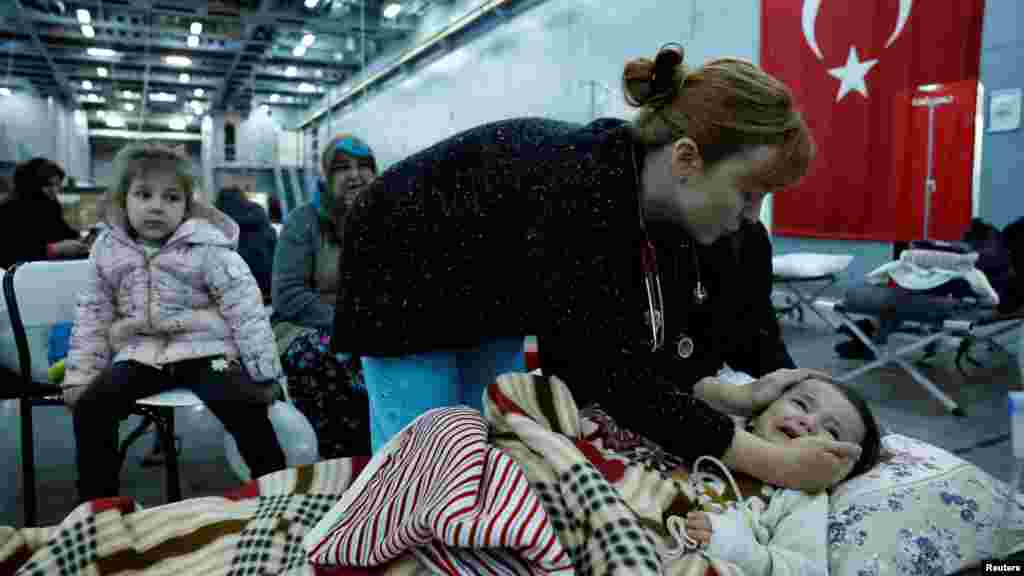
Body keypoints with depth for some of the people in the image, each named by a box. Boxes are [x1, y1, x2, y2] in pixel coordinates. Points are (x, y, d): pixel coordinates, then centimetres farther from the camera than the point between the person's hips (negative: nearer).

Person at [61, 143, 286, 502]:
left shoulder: (207, 248, -10)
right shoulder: (107, 250, 5)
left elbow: (246, 310, -11)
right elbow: (92, 316, 13)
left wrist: (263, 372, -12)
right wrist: (79, 375, 7)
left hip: (204, 349, -4)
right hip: (140, 353, 5)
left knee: (243, 406, -25)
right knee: (90, 406, -12)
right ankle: (96, 500, 8)